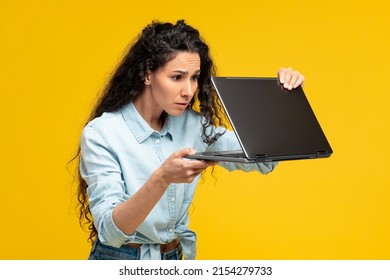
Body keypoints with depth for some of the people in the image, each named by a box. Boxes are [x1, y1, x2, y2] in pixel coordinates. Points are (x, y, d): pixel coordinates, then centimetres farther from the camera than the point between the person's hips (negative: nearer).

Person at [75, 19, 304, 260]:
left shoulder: (192, 125, 0)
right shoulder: (101, 133, -14)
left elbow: (262, 160, 1)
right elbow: (110, 230, -22)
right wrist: (162, 178, -36)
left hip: (174, 258, 5)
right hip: (120, 260, -4)